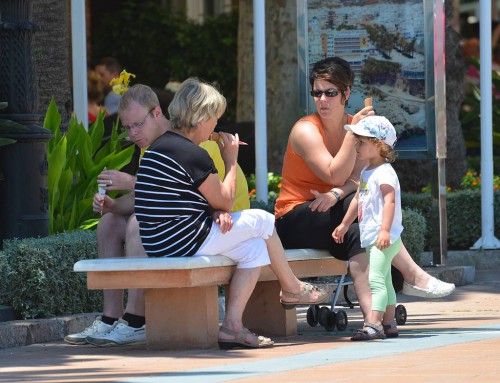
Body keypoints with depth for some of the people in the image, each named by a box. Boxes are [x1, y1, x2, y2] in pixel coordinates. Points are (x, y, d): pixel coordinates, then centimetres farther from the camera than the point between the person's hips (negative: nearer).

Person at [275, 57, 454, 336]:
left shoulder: (354, 125, 6)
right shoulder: (306, 130, -12)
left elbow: (358, 178, -7)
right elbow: (336, 176, -23)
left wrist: (336, 194, -29)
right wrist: (353, 132, -28)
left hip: (328, 211, 6)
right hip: (295, 220, -6)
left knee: (357, 234, -29)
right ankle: (414, 276, -29)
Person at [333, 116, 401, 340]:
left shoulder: (384, 172, -14)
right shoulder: (366, 172, 17)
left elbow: (390, 201, -25)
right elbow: (357, 200, 29)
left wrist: (385, 230, -34)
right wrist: (344, 225, 35)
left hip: (384, 239, -11)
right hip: (371, 237, 11)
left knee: (376, 279, -19)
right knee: (384, 281, 16)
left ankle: (373, 324, -26)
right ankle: (388, 324, 23)